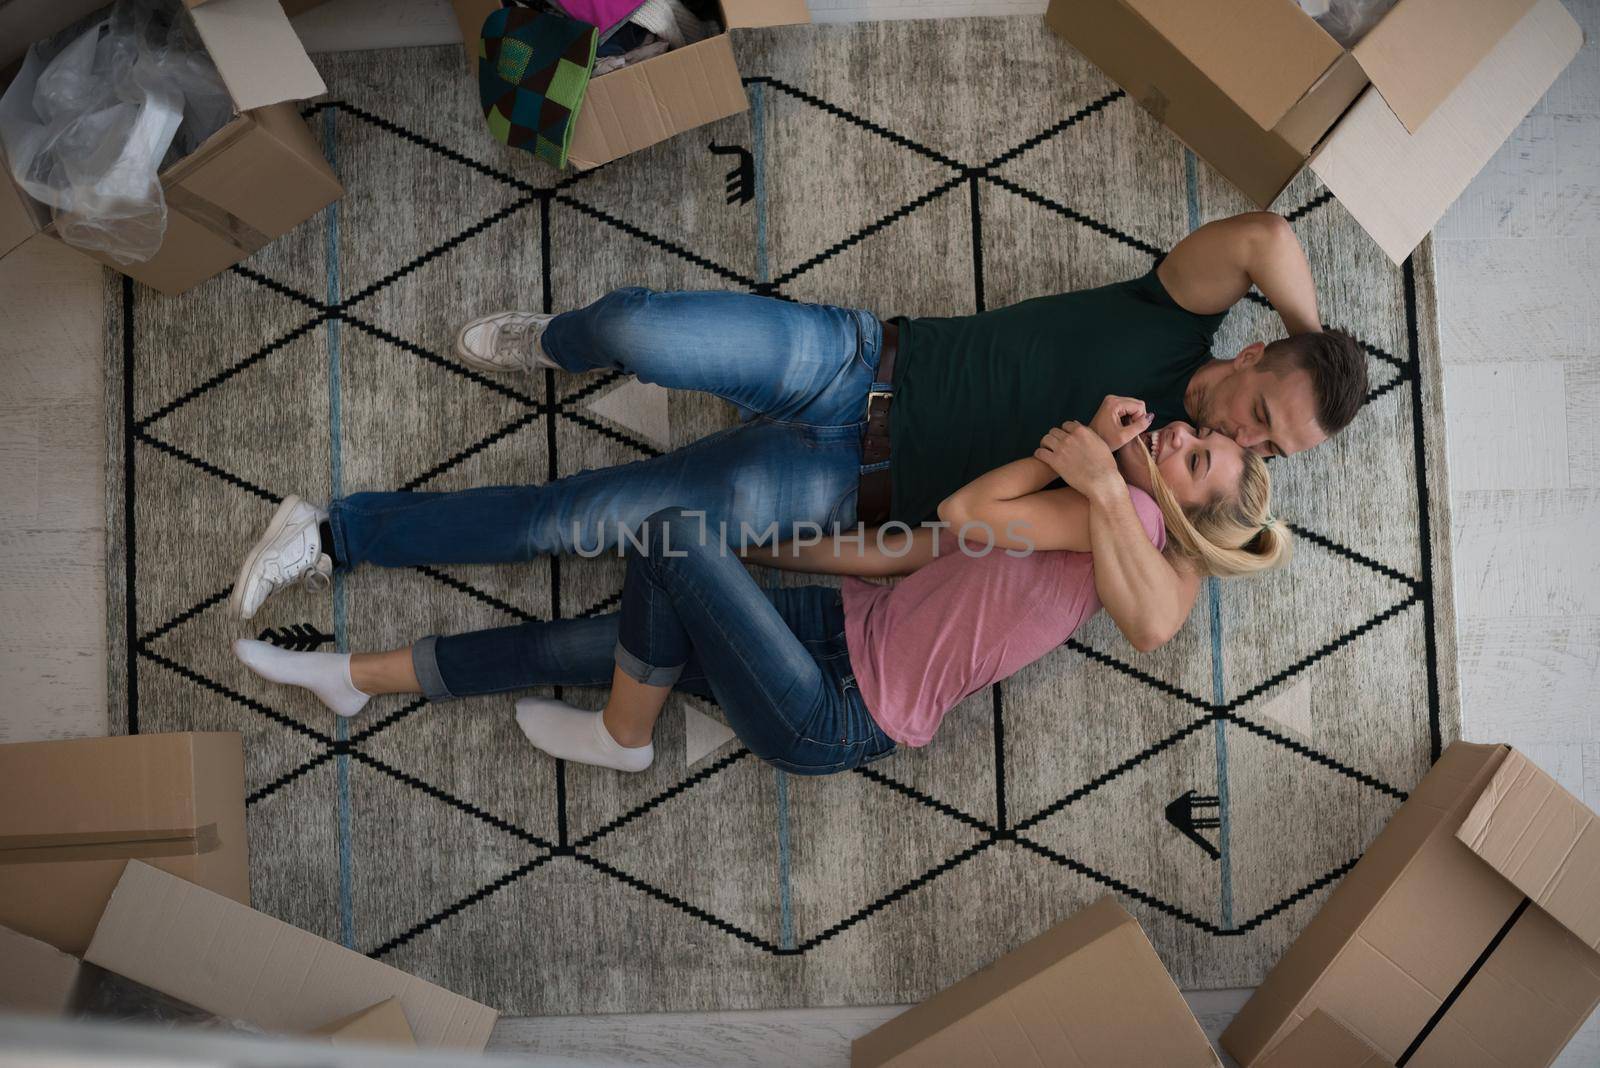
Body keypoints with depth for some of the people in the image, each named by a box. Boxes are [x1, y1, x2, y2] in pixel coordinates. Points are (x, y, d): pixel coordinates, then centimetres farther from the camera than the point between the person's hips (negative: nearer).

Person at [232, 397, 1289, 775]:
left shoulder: (1129, 519, -9)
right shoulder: (1071, 502, 16)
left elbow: (956, 516, -15)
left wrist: (1084, 446, -2)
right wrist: (765, 546, 11)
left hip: (837, 717, -8)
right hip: (843, 623, 8)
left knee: (677, 526, -23)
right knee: (577, 645, 2)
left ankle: (622, 738, 1)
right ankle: (349, 677, 15)